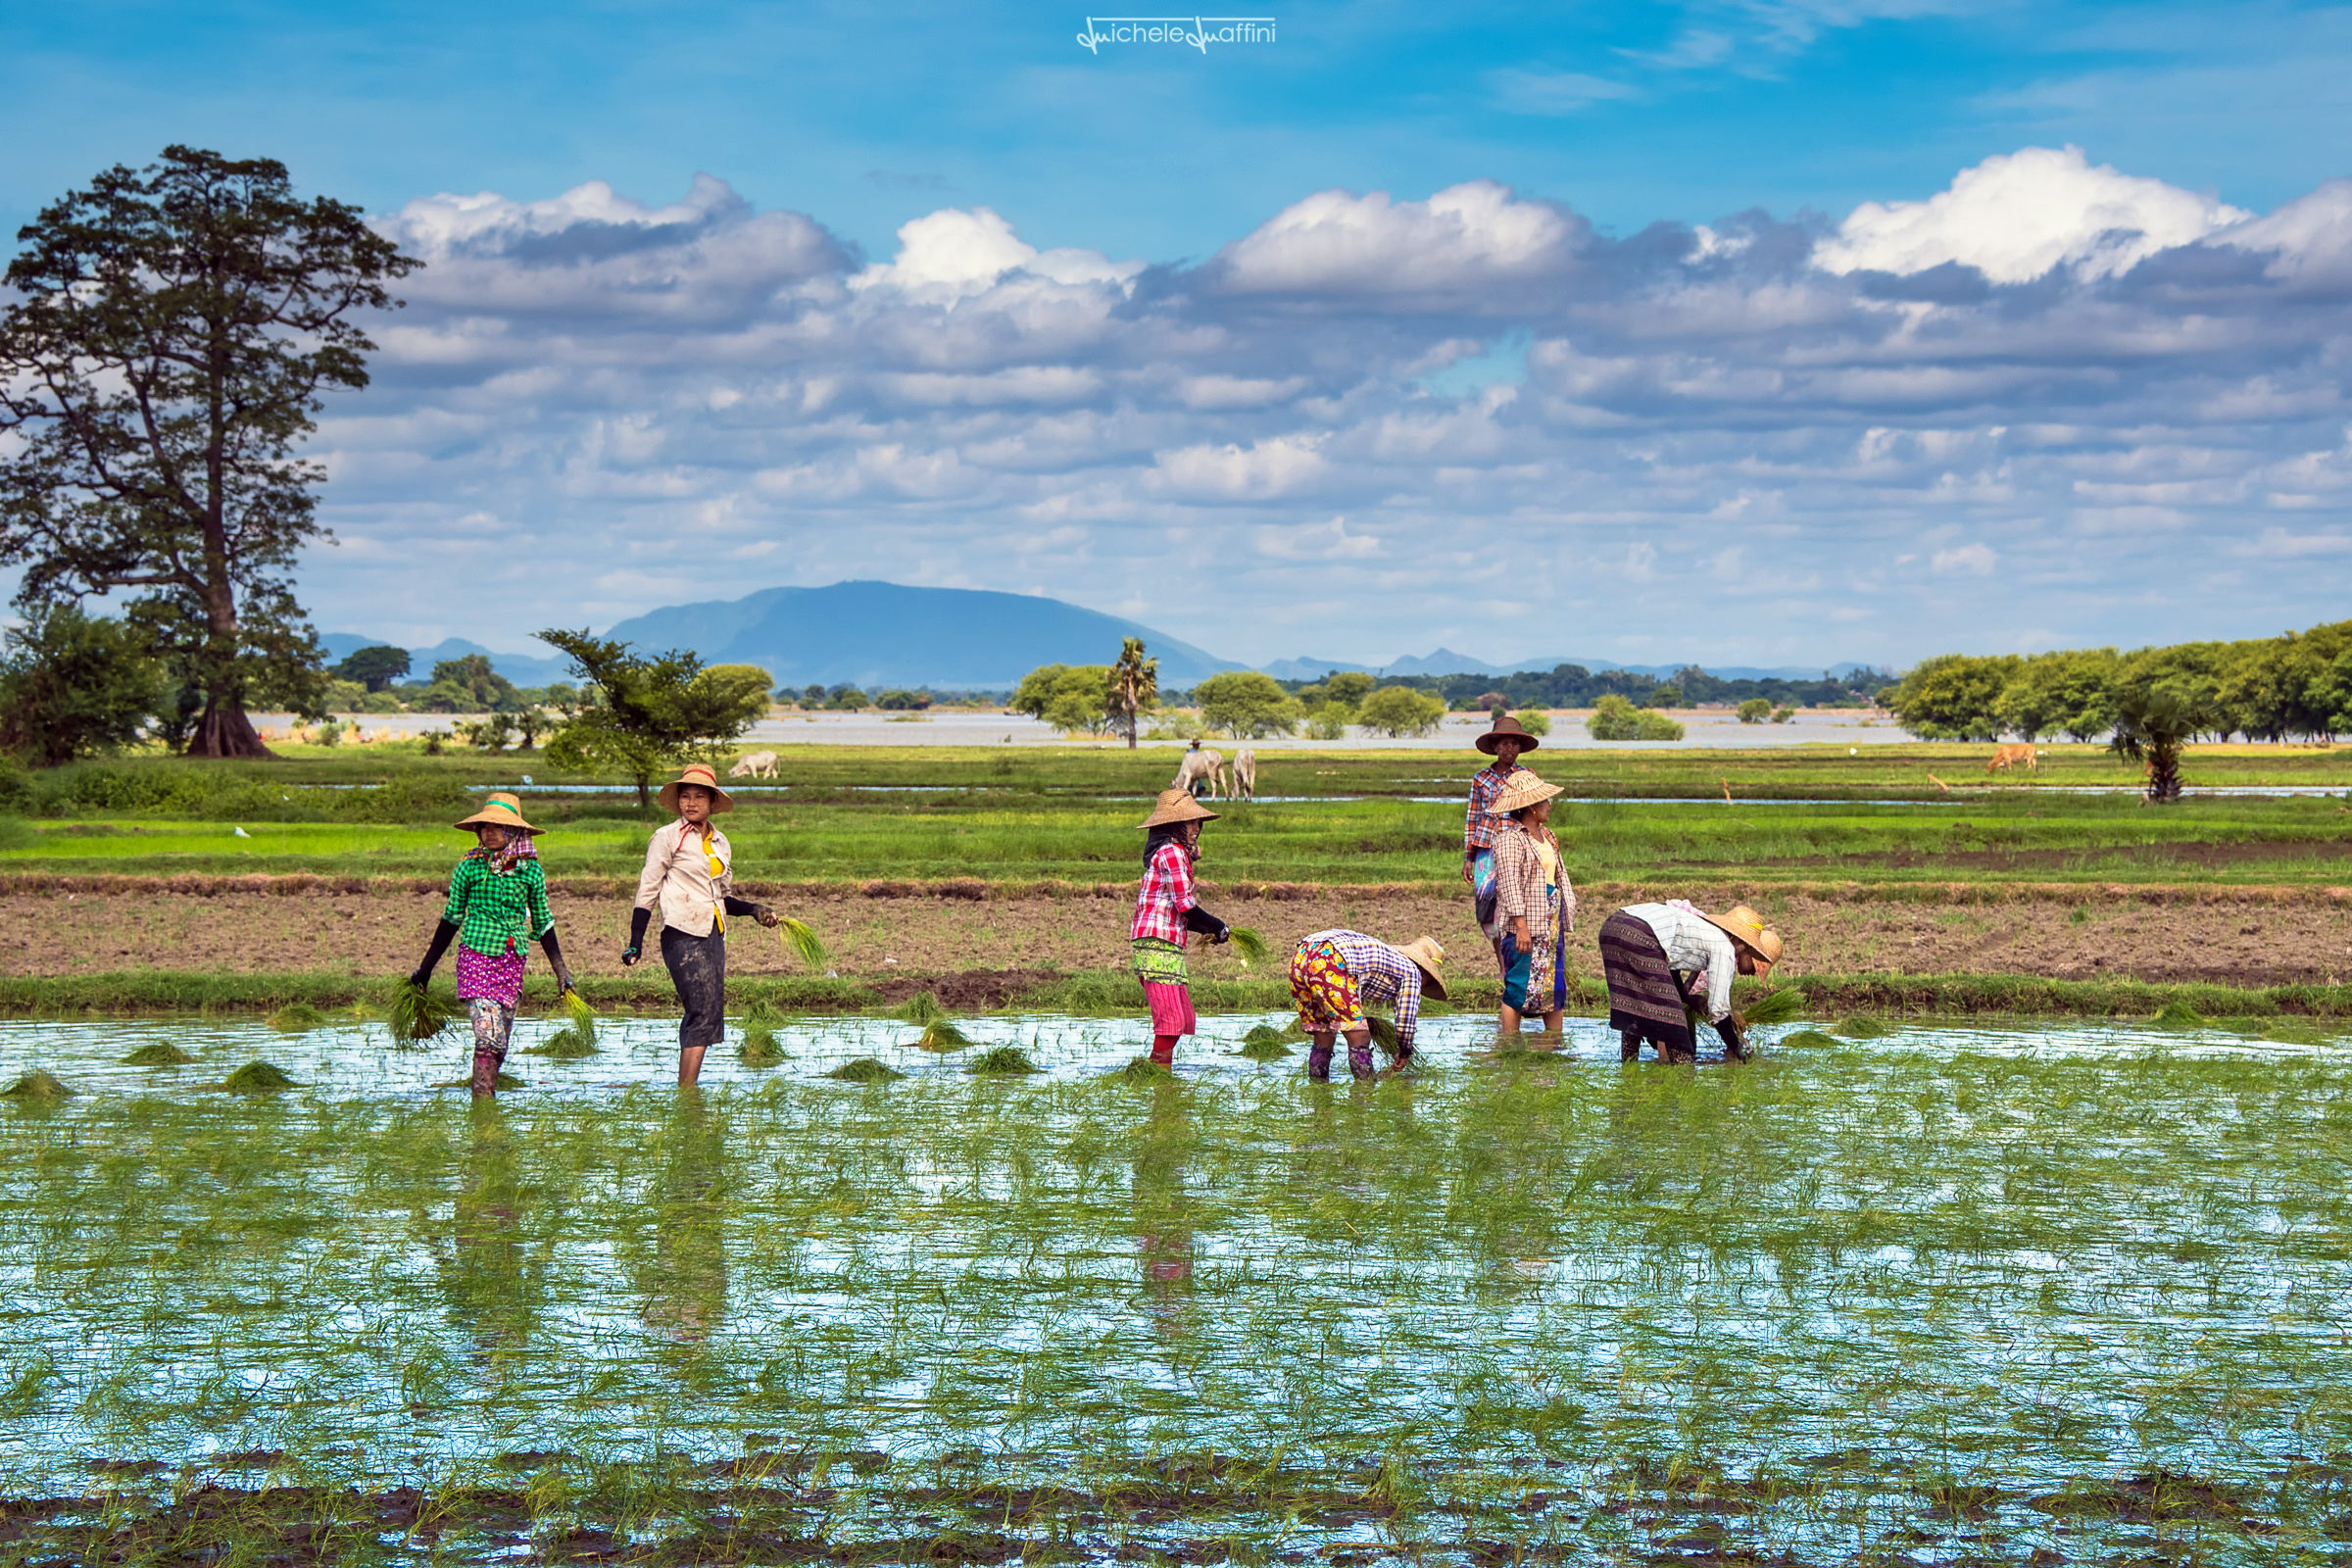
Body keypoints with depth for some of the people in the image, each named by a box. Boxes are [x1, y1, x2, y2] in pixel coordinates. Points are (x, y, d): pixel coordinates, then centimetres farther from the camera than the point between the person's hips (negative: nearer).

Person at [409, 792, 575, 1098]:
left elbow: (542, 922, 14)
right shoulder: (469, 866, -1)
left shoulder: (530, 869, 4)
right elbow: (451, 918, 10)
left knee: (501, 1038, 5)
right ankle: (482, 1094, -15)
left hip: (513, 959, 3)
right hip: (476, 954, -3)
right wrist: (426, 967, 14)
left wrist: (560, 969, 12)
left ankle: (486, 1091, 18)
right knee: (488, 1031, -17)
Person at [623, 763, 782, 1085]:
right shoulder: (667, 837, -1)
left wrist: (753, 909, 7)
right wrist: (635, 942, -7)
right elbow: (647, 890, -2)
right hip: (682, 935, -7)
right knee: (703, 1013, -16)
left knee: (709, 1017, 3)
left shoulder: (720, 842, 16)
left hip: (713, 935, 7)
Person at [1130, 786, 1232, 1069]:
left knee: (1184, 1021, 12)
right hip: (1156, 943, -10)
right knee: (1171, 1021, -13)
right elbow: (1185, 905, -14)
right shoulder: (1170, 852, -10)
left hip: (1170, 948, 10)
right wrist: (1220, 928, -2)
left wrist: (1207, 930, 11)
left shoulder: (1178, 854, 21)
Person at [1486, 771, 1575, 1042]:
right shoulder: (1511, 839, -13)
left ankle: (1554, 1045, 16)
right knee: (1520, 989, -7)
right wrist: (1521, 925, -23)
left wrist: (1563, 922, 19)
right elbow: (1509, 883, -18)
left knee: (1555, 984, 10)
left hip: (1551, 922, 9)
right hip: (1526, 923, -9)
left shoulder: (1547, 835, 15)